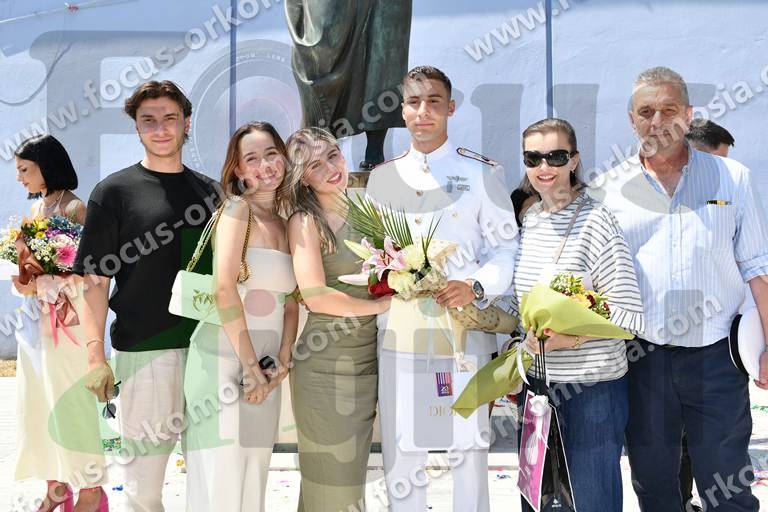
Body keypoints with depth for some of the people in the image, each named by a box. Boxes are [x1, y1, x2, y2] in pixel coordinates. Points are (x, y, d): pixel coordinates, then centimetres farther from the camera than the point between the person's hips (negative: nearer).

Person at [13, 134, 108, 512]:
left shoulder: (74, 208, -11)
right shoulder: (34, 207, 13)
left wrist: (39, 285, -20)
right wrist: (20, 279, -1)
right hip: (35, 319, 8)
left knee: (70, 402, -3)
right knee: (38, 402, 9)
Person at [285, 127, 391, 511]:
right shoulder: (306, 222, -7)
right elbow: (316, 296, -17)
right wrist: (384, 304, -10)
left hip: (367, 359, 6)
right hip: (327, 364, -6)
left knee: (353, 473, 14)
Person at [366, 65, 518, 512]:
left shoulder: (481, 173, 3)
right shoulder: (382, 178, 14)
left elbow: (506, 248, 0)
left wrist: (476, 287, -17)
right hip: (399, 333, 3)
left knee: (468, 453, 2)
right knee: (401, 455, 8)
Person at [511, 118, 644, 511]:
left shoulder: (595, 221, -13)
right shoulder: (528, 220, 7)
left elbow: (630, 316, -17)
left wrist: (566, 338, -24)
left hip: (591, 389, -7)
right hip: (535, 383, 7)